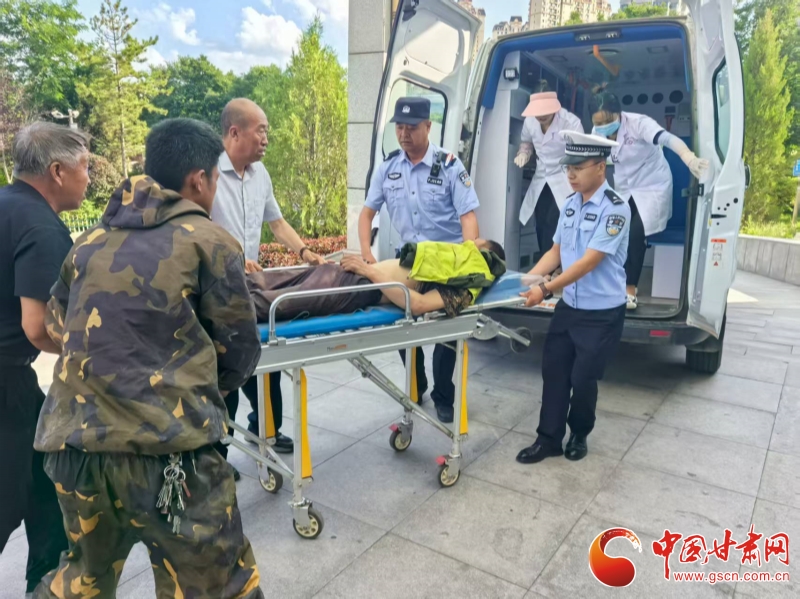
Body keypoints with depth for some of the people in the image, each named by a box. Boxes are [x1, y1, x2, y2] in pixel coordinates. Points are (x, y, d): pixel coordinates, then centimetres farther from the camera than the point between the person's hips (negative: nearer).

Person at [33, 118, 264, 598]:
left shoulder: (90, 243, 12)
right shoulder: (210, 242, -2)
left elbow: (59, 327, 25)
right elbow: (239, 354, 3)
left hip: (73, 446, 6)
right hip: (163, 453, -6)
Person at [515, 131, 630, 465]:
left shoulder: (615, 209, -18)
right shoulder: (570, 204, 4)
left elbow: (589, 262, -25)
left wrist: (546, 289, -30)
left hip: (602, 313, -6)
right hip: (568, 307, 7)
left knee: (582, 378, 4)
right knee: (553, 371, 8)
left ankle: (579, 434, 30)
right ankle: (548, 438, 21)